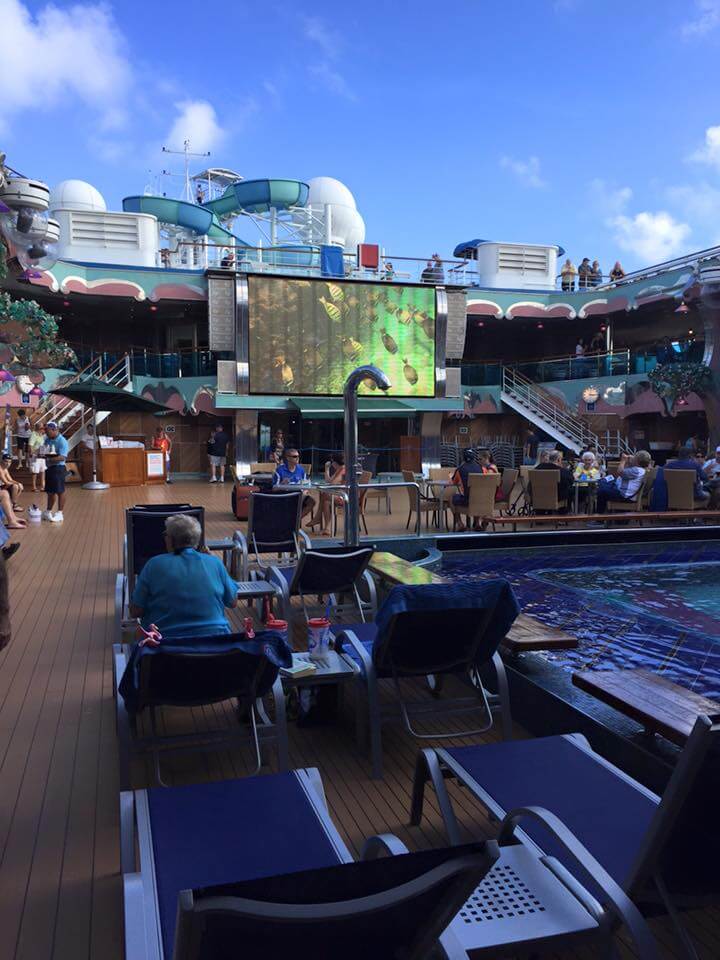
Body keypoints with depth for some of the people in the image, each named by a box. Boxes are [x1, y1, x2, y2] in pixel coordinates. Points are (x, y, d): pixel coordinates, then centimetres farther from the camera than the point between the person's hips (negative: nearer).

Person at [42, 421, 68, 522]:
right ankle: (48, 512, 28)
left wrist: (49, 458, -27)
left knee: (60, 491, -1)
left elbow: (62, 457, -21)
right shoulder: (47, 439, 10)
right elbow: (44, 451, 18)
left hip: (58, 468, -8)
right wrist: (43, 454, -5)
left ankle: (59, 514, 7)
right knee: (50, 491, 16)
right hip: (49, 467, 8)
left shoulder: (62, 441, -14)